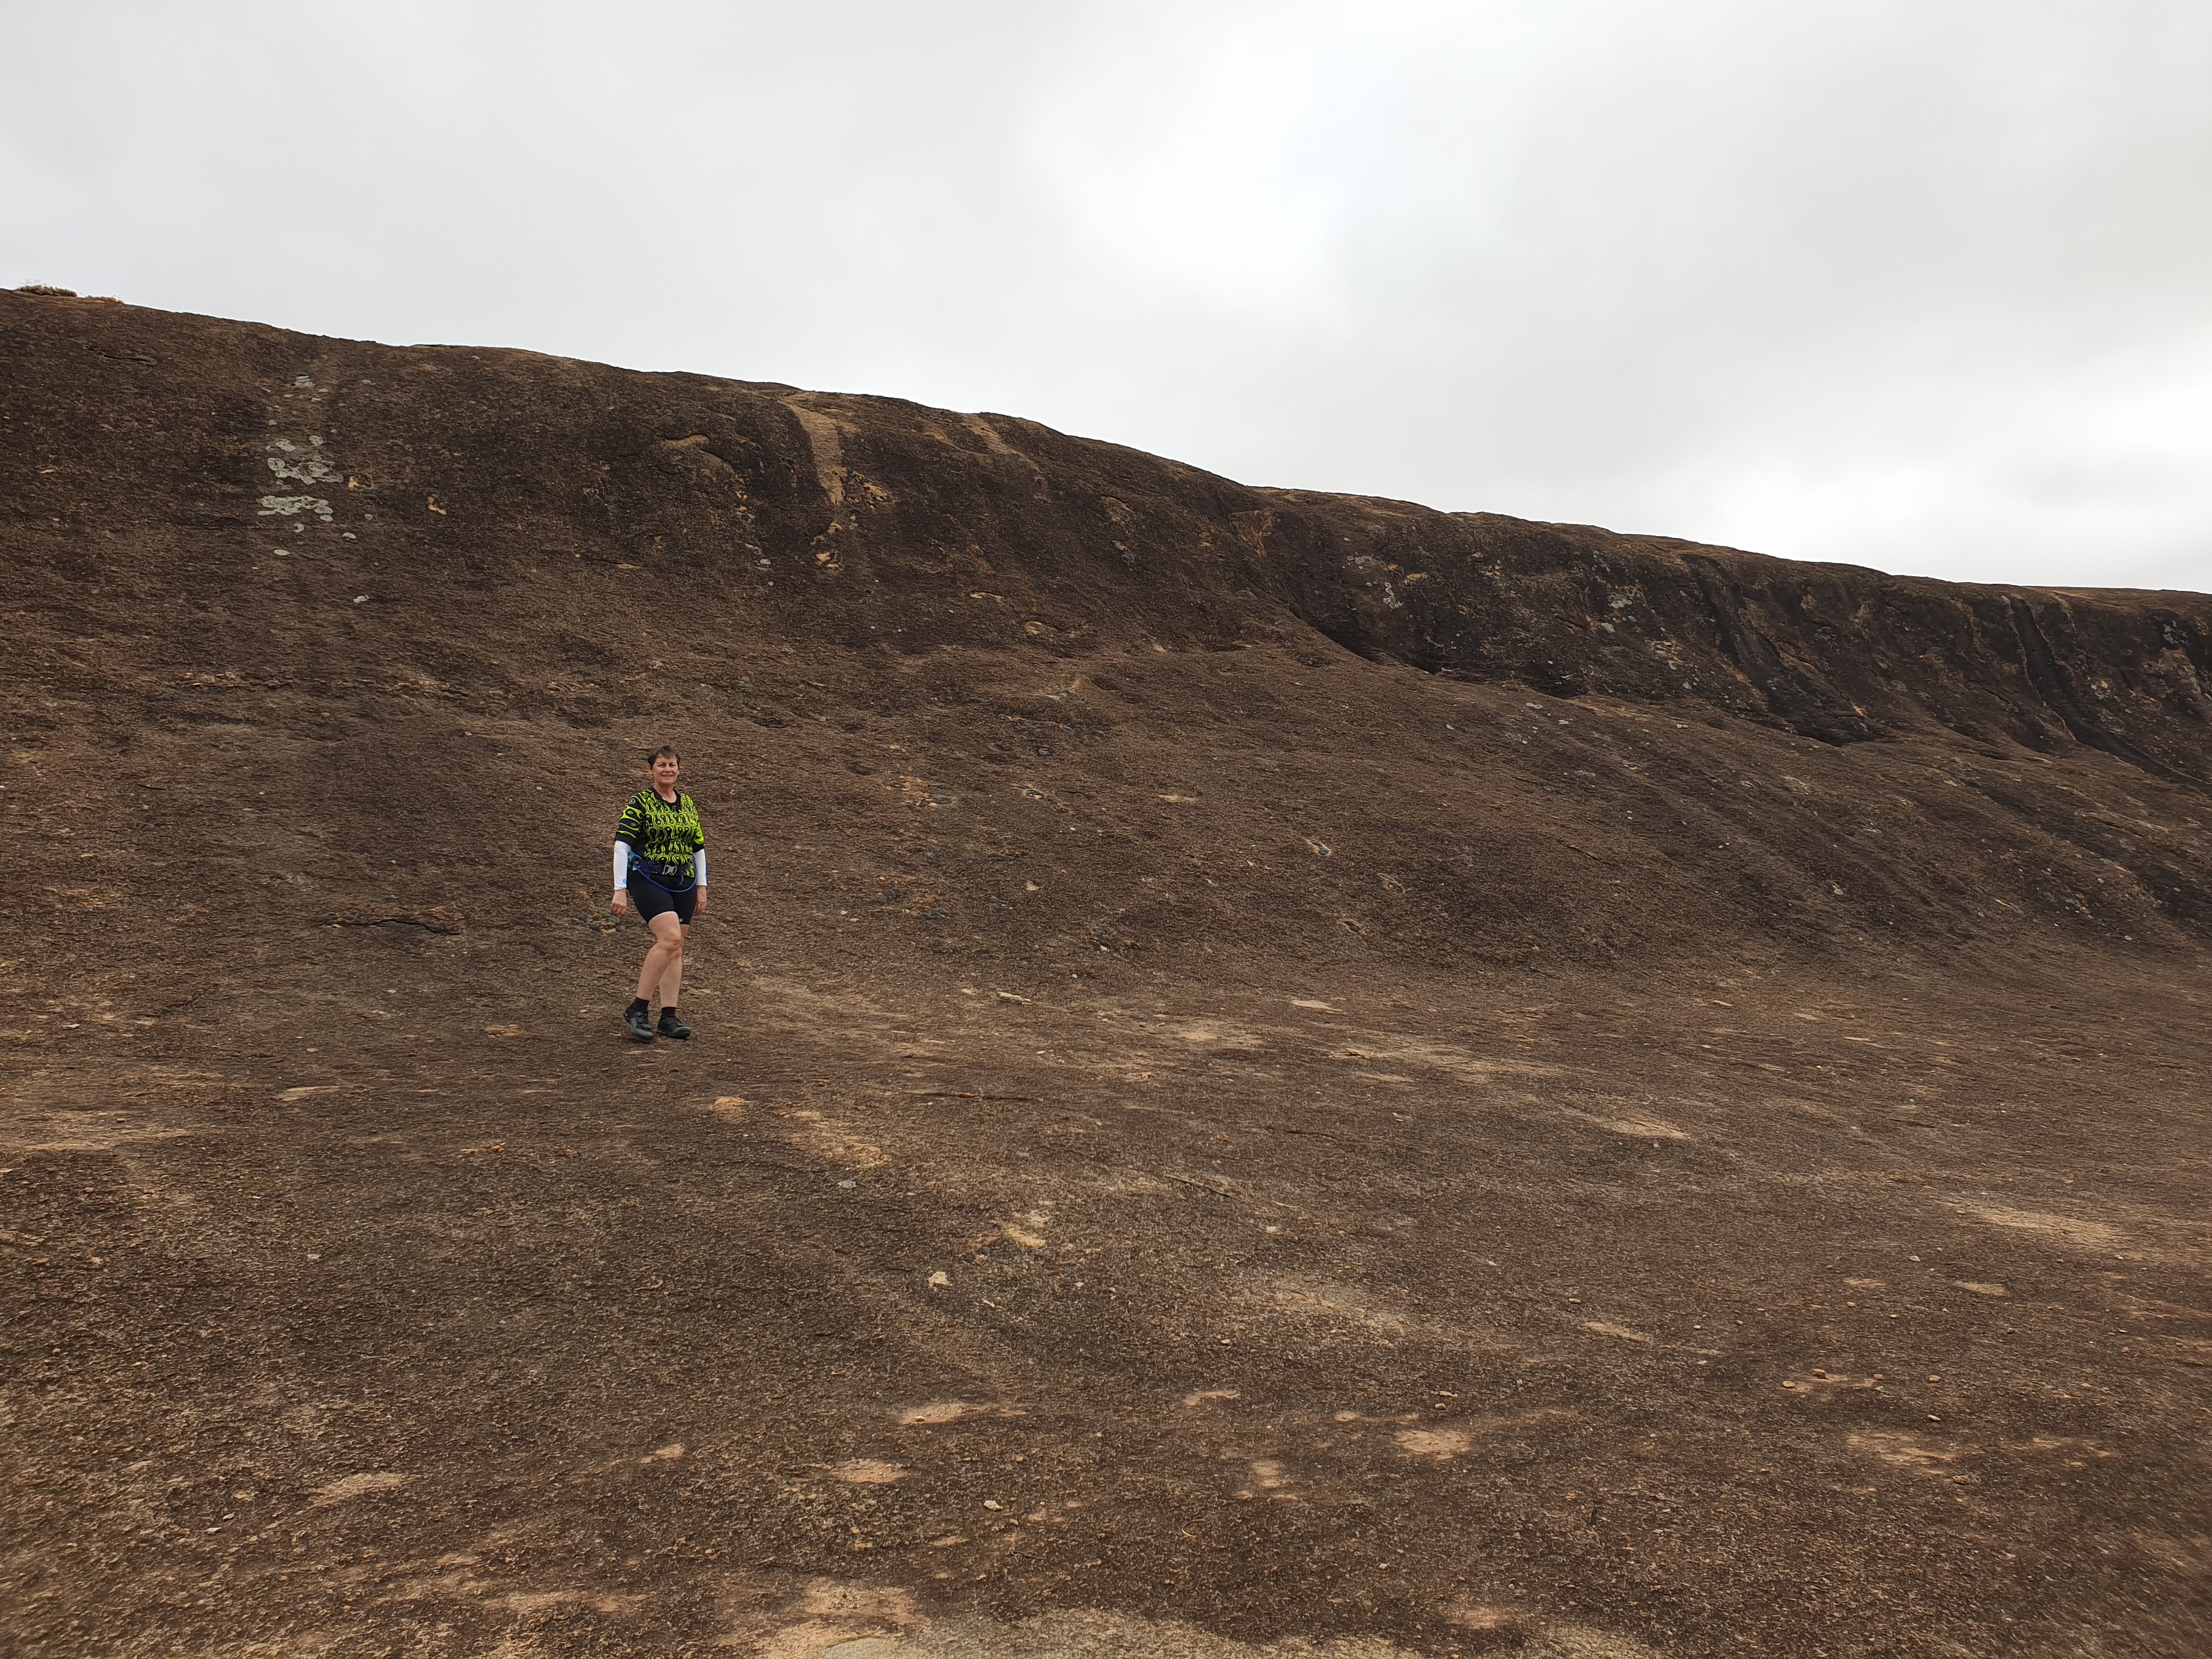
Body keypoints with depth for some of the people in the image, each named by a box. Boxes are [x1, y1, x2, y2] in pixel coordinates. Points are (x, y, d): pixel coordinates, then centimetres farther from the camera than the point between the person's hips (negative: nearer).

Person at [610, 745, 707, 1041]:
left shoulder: (688, 804, 12)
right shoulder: (640, 802, -5)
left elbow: (698, 847, 19)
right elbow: (622, 845, -9)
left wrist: (701, 887, 16)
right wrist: (620, 889, -14)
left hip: (683, 883, 6)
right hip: (648, 880, -6)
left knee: (675, 949, 5)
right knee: (670, 938, -22)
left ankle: (668, 1017, 11)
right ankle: (638, 1010, -12)